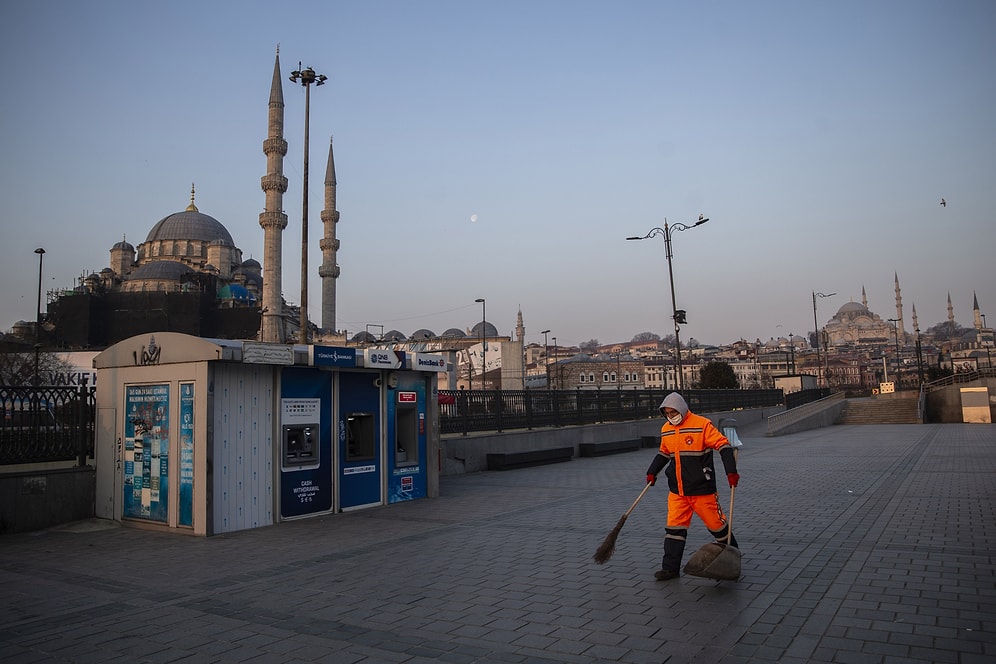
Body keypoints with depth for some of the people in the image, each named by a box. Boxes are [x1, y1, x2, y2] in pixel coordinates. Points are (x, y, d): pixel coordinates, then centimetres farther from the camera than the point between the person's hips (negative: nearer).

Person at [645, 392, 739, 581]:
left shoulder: (702, 425, -13)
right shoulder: (666, 430, 7)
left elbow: (723, 445, -14)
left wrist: (731, 471, -22)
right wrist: (652, 472, 15)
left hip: (702, 489, -5)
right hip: (677, 491, 5)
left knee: (716, 524, 7)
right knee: (674, 527, 1)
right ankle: (670, 568, 7)